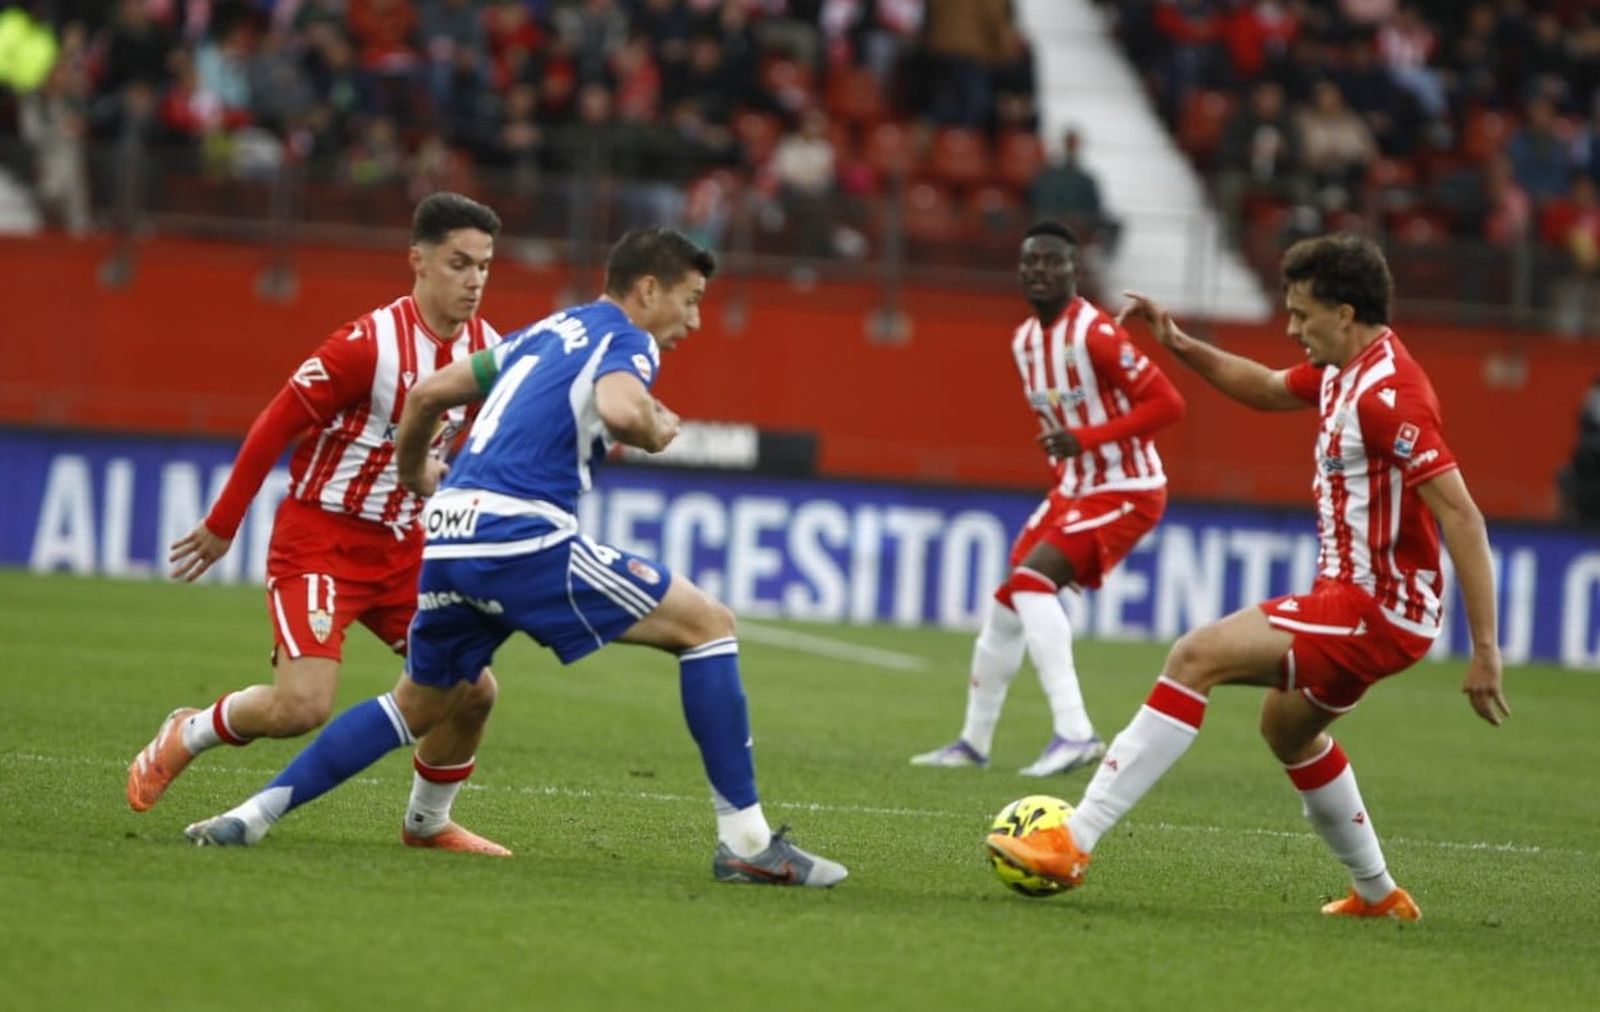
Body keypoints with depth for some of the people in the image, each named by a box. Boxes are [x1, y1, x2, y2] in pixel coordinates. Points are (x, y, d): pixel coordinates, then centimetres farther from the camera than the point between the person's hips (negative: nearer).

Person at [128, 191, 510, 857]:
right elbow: (274, 426, -14)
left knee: (472, 688, -2)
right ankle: (185, 736, 9)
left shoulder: (485, 350, -2)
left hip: (404, 546, 6)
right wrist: (222, 526, -8)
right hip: (321, 535, -6)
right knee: (303, 706, -20)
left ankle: (428, 822, 21)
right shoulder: (369, 344, -21)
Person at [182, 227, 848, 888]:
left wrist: (414, 474, 47)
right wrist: (657, 435, 0)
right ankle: (745, 841, -5)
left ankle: (251, 816, 19)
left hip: (450, 538, 8)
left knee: (417, 706, 26)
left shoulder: (546, 332, 25)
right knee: (707, 625, -1)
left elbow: (429, 393, 29)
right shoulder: (628, 340, 1)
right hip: (523, 537, -8)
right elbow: (619, 409, -22)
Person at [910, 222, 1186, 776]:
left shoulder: (1094, 335, -21)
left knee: (1031, 581, -24)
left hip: (1126, 491, -9)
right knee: (1007, 604, 11)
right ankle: (974, 741, 27)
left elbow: (1167, 403, -23)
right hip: (1074, 489, 9)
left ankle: (1075, 731, -27)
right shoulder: (1024, 341, 6)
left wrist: (1085, 439, -27)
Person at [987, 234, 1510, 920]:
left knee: (1197, 657, -19)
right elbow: (1266, 389, 30)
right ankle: (1378, 894, 42)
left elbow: (1462, 517, -26)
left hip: (1374, 609, -11)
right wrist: (1180, 346, 14)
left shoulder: (1386, 393, -22)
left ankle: (1074, 841, -23)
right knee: (1286, 729, 31)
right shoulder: (1342, 372, 8)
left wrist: (1485, 651, -28)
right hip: (1359, 599, 11)